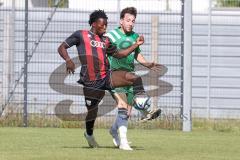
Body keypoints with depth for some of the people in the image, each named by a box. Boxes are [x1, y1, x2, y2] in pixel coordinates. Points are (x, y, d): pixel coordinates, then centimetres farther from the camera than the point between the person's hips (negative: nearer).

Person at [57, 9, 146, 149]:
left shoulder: (105, 41, 16)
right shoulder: (81, 35, 2)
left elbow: (119, 54, 23)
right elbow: (62, 48, 2)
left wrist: (136, 45, 13)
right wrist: (68, 60, -18)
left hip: (107, 77, 4)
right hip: (91, 82, -4)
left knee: (134, 78, -17)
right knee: (92, 110, 4)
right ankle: (89, 135, 33)